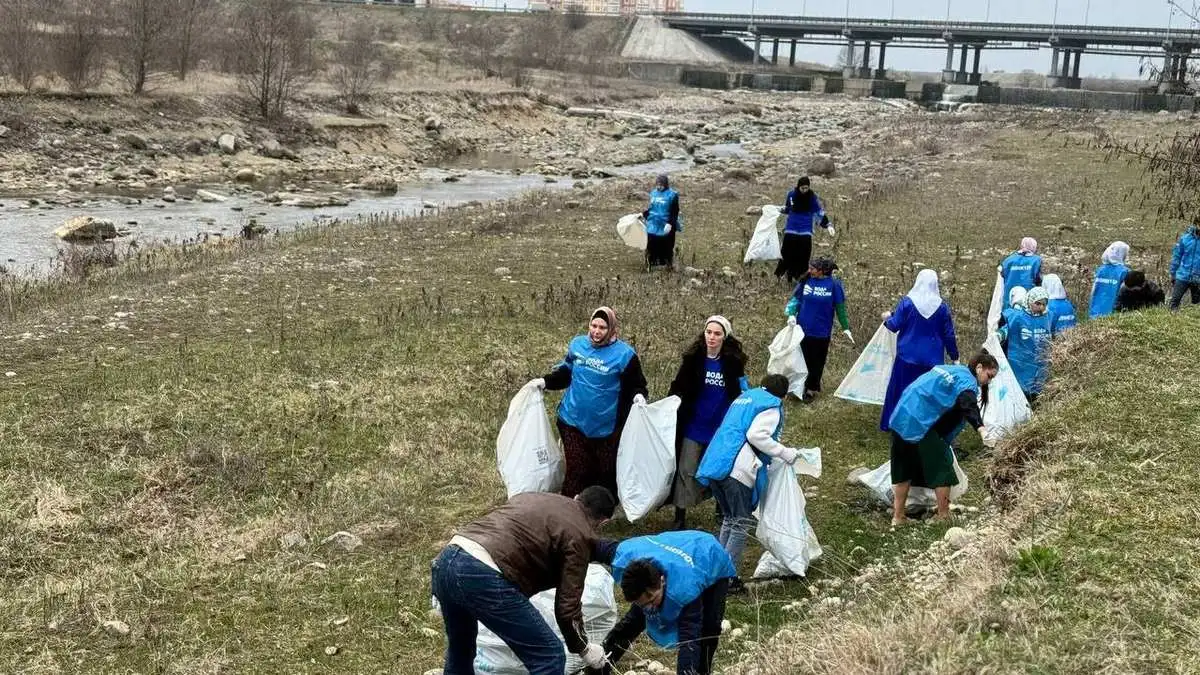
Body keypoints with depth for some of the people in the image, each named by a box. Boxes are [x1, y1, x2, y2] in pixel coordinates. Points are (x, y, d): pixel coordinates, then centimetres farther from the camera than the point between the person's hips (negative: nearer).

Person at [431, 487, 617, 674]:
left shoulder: (536, 496, 29)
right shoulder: (579, 534, 6)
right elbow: (567, 606, 3)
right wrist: (583, 648, 20)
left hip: (445, 560, 9)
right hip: (482, 575, -9)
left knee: (460, 651, 30)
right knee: (549, 656, 4)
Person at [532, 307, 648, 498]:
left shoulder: (624, 354, -11)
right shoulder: (577, 344, 1)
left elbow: (636, 385, -5)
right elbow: (565, 373, 16)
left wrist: (638, 396, -27)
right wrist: (545, 381, 2)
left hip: (606, 428, -2)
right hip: (573, 422, 3)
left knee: (607, 474, 9)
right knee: (576, 471, 5)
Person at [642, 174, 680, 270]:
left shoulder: (672, 195, -9)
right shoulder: (653, 193, 8)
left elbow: (674, 212, -11)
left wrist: (670, 223, -21)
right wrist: (643, 214, 9)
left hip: (666, 227, -5)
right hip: (652, 226, 5)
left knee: (667, 247, 3)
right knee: (651, 247, 7)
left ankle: (669, 265, 17)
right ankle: (650, 266, 19)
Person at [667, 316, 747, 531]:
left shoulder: (733, 362, -7)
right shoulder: (694, 358, -7)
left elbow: (741, 394, 4)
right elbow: (679, 387, 0)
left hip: (722, 429, 0)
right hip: (694, 426, 0)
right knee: (686, 471, 2)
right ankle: (680, 517, 11)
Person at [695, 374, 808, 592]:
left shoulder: (745, 396, 26)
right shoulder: (772, 406, 0)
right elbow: (756, 435, -15)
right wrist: (785, 453, -8)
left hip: (716, 465, 8)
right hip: (738, 468, -8)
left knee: (729, 519, 20)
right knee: (743, 523, -1)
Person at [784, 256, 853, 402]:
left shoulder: (833, 284, -12)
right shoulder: (806, 281, -5)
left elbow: (840, 307, -4)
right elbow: (796, 299, 2)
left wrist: (845, 328, 0)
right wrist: (791, 314, -15)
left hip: (821, 331, -2)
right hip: (803, 329, 2)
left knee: (816, 362, 10)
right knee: (801, 358, 12)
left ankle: (811, 389, 27)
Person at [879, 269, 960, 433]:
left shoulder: (907, 302, -9)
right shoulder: (942, 306, -4)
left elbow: (894, 326, -6)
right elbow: (949, 334, 1)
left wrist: (887, 318, 16)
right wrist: (954, 356, 11)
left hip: (907, 356, 0)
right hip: (932, 359, 1)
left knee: (901, 390, 12)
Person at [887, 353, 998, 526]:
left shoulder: (947, 369, 23)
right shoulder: (967, 380, -6)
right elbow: (968, 405, -26)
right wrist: (981, 428, -42)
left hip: (900, 418, 9)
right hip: (920, 424, -9)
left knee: (903, 467, 17)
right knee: (942, 467, -1)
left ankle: (897, 518, 24)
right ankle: (943, 518, 2)